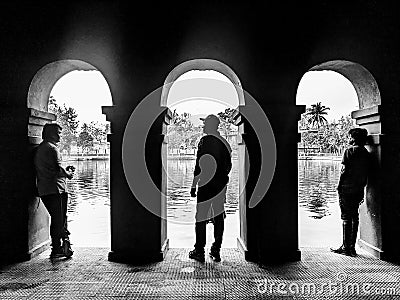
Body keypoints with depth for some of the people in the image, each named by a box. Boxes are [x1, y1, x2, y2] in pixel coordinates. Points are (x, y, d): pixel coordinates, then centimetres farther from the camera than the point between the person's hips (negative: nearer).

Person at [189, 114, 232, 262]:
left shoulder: (205, 141, -11)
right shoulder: (224, 142, 8)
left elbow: (199, 165, -13)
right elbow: (228, 166, 12)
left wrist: (193, 186, -8)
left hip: (206, 185, -6)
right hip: (221, 185, 6)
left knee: (201, 218, 3)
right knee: (218, 216, 10)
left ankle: (199, 251, 10)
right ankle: (216, 251, 17)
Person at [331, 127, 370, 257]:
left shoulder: (350, 150, -9)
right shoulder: (367, 154, 10)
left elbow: (344, 170, -13)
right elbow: (366, 174, 11)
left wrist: (339, 187, -6)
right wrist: (361, 190, 17)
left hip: (347, 189, -6)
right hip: (358, 190, 6)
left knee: (346, 218, -1)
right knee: (355, 218, 11)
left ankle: (346, 247, 3)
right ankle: (352, 247, 17)